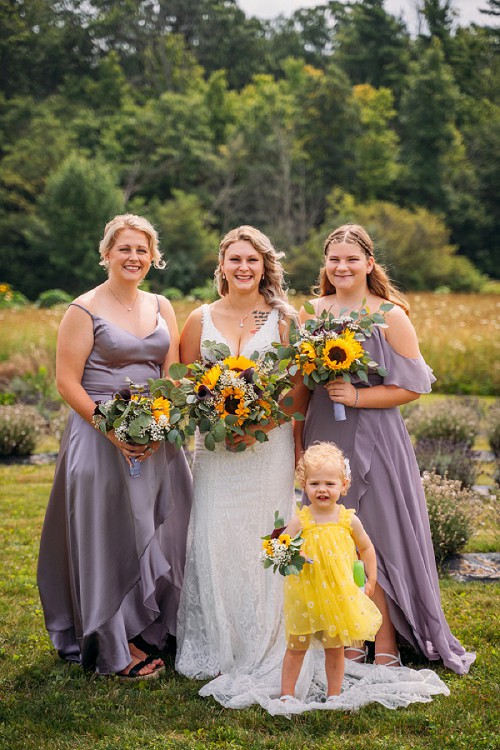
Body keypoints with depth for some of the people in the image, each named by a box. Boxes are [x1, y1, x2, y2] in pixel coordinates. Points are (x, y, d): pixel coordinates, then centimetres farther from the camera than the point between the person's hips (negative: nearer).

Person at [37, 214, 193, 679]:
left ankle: (153, 631, 26)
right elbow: (67, 382, -10)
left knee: (160, 534, 10)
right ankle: (115, 648, 14)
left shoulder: (161, 308, 11)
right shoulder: (84, 310, -6)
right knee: (110, 539, 1)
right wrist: (114, 430, -18)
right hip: (102, 438, -5)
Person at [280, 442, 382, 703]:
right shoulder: (300, 521, -9)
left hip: (339, 594, 1)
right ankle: (286, 695, 21)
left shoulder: (349, 520, -4)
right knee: (296, 647, 9)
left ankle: (333, 696, 25)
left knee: (335, 649, 11)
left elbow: (366, 548, 11)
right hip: (305, 595, -1)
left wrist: (371, 579, 8)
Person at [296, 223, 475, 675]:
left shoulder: (390, 316, -4)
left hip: (373, 442, -4)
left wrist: (356, 396, -17)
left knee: (377, 543, 0)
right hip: (323, 440, 4)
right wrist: (297, 445, 7)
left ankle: (385, 652, 11)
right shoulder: (312, 313, 7)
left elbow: (411, 387, -7)